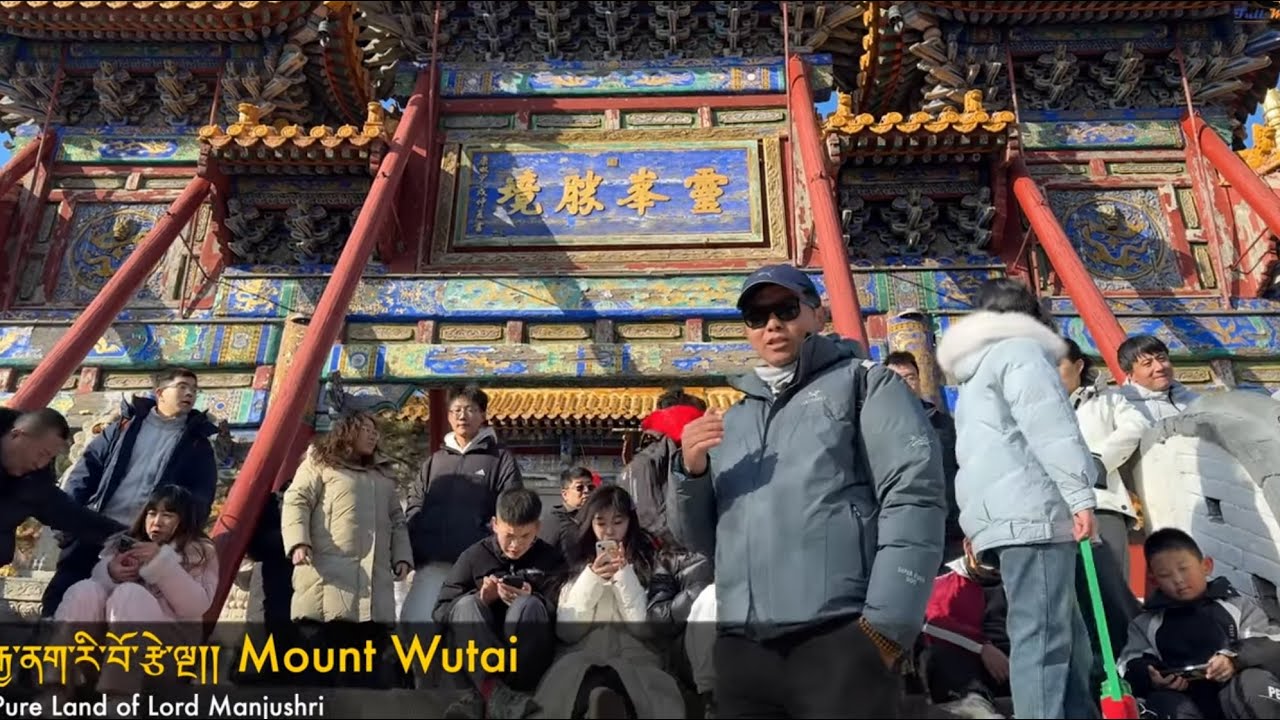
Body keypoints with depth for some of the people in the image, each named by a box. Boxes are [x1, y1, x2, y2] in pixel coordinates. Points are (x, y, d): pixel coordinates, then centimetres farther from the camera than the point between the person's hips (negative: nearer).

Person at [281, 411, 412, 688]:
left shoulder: (384, 473, 26)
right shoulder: (320, 463, 9)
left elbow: (396, 519, 25)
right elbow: (296, 502, -2)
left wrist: (402, 556, 11)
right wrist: (299, 542, -17)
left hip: (374, 576, 6)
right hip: (330, 571, -5)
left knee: (371, 643, 3)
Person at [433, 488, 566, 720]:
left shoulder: (551, 559, 6)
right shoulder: (473, 556, 6)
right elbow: (440, 612, 1)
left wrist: (531, 598, -22)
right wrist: (479, 598, -15)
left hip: (529, 658, -1)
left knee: (529, 605, -27)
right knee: (466, 604, -26)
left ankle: (480, 695, -35)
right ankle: (495, 692, -47)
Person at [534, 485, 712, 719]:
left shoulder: (651, 563, 12)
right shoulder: (577, 566, 18)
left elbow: (648, 629, 1)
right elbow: (566, 632, 7)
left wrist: (625, 576, -6)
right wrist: (591, 580, -4)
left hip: (636, 655, -1)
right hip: (584, 653, 1)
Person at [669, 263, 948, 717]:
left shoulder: (864, 383, 7)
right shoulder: (733, 420, 20)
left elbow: (915, 496, -6)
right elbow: (699, 538, 20)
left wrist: (886, 626, -15)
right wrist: (690, 472, 0)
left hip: (842, 638, -4)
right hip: (742, 648, 5)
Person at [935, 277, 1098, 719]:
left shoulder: (974, 377, 32)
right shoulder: (1020, 350, 3)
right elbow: (1048, 423, -11)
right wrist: (1081, 494, -16)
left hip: (1003, 514, 9)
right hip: (1030, 512, -9)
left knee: (1064, 634, 10)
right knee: (1042, 635, -13)